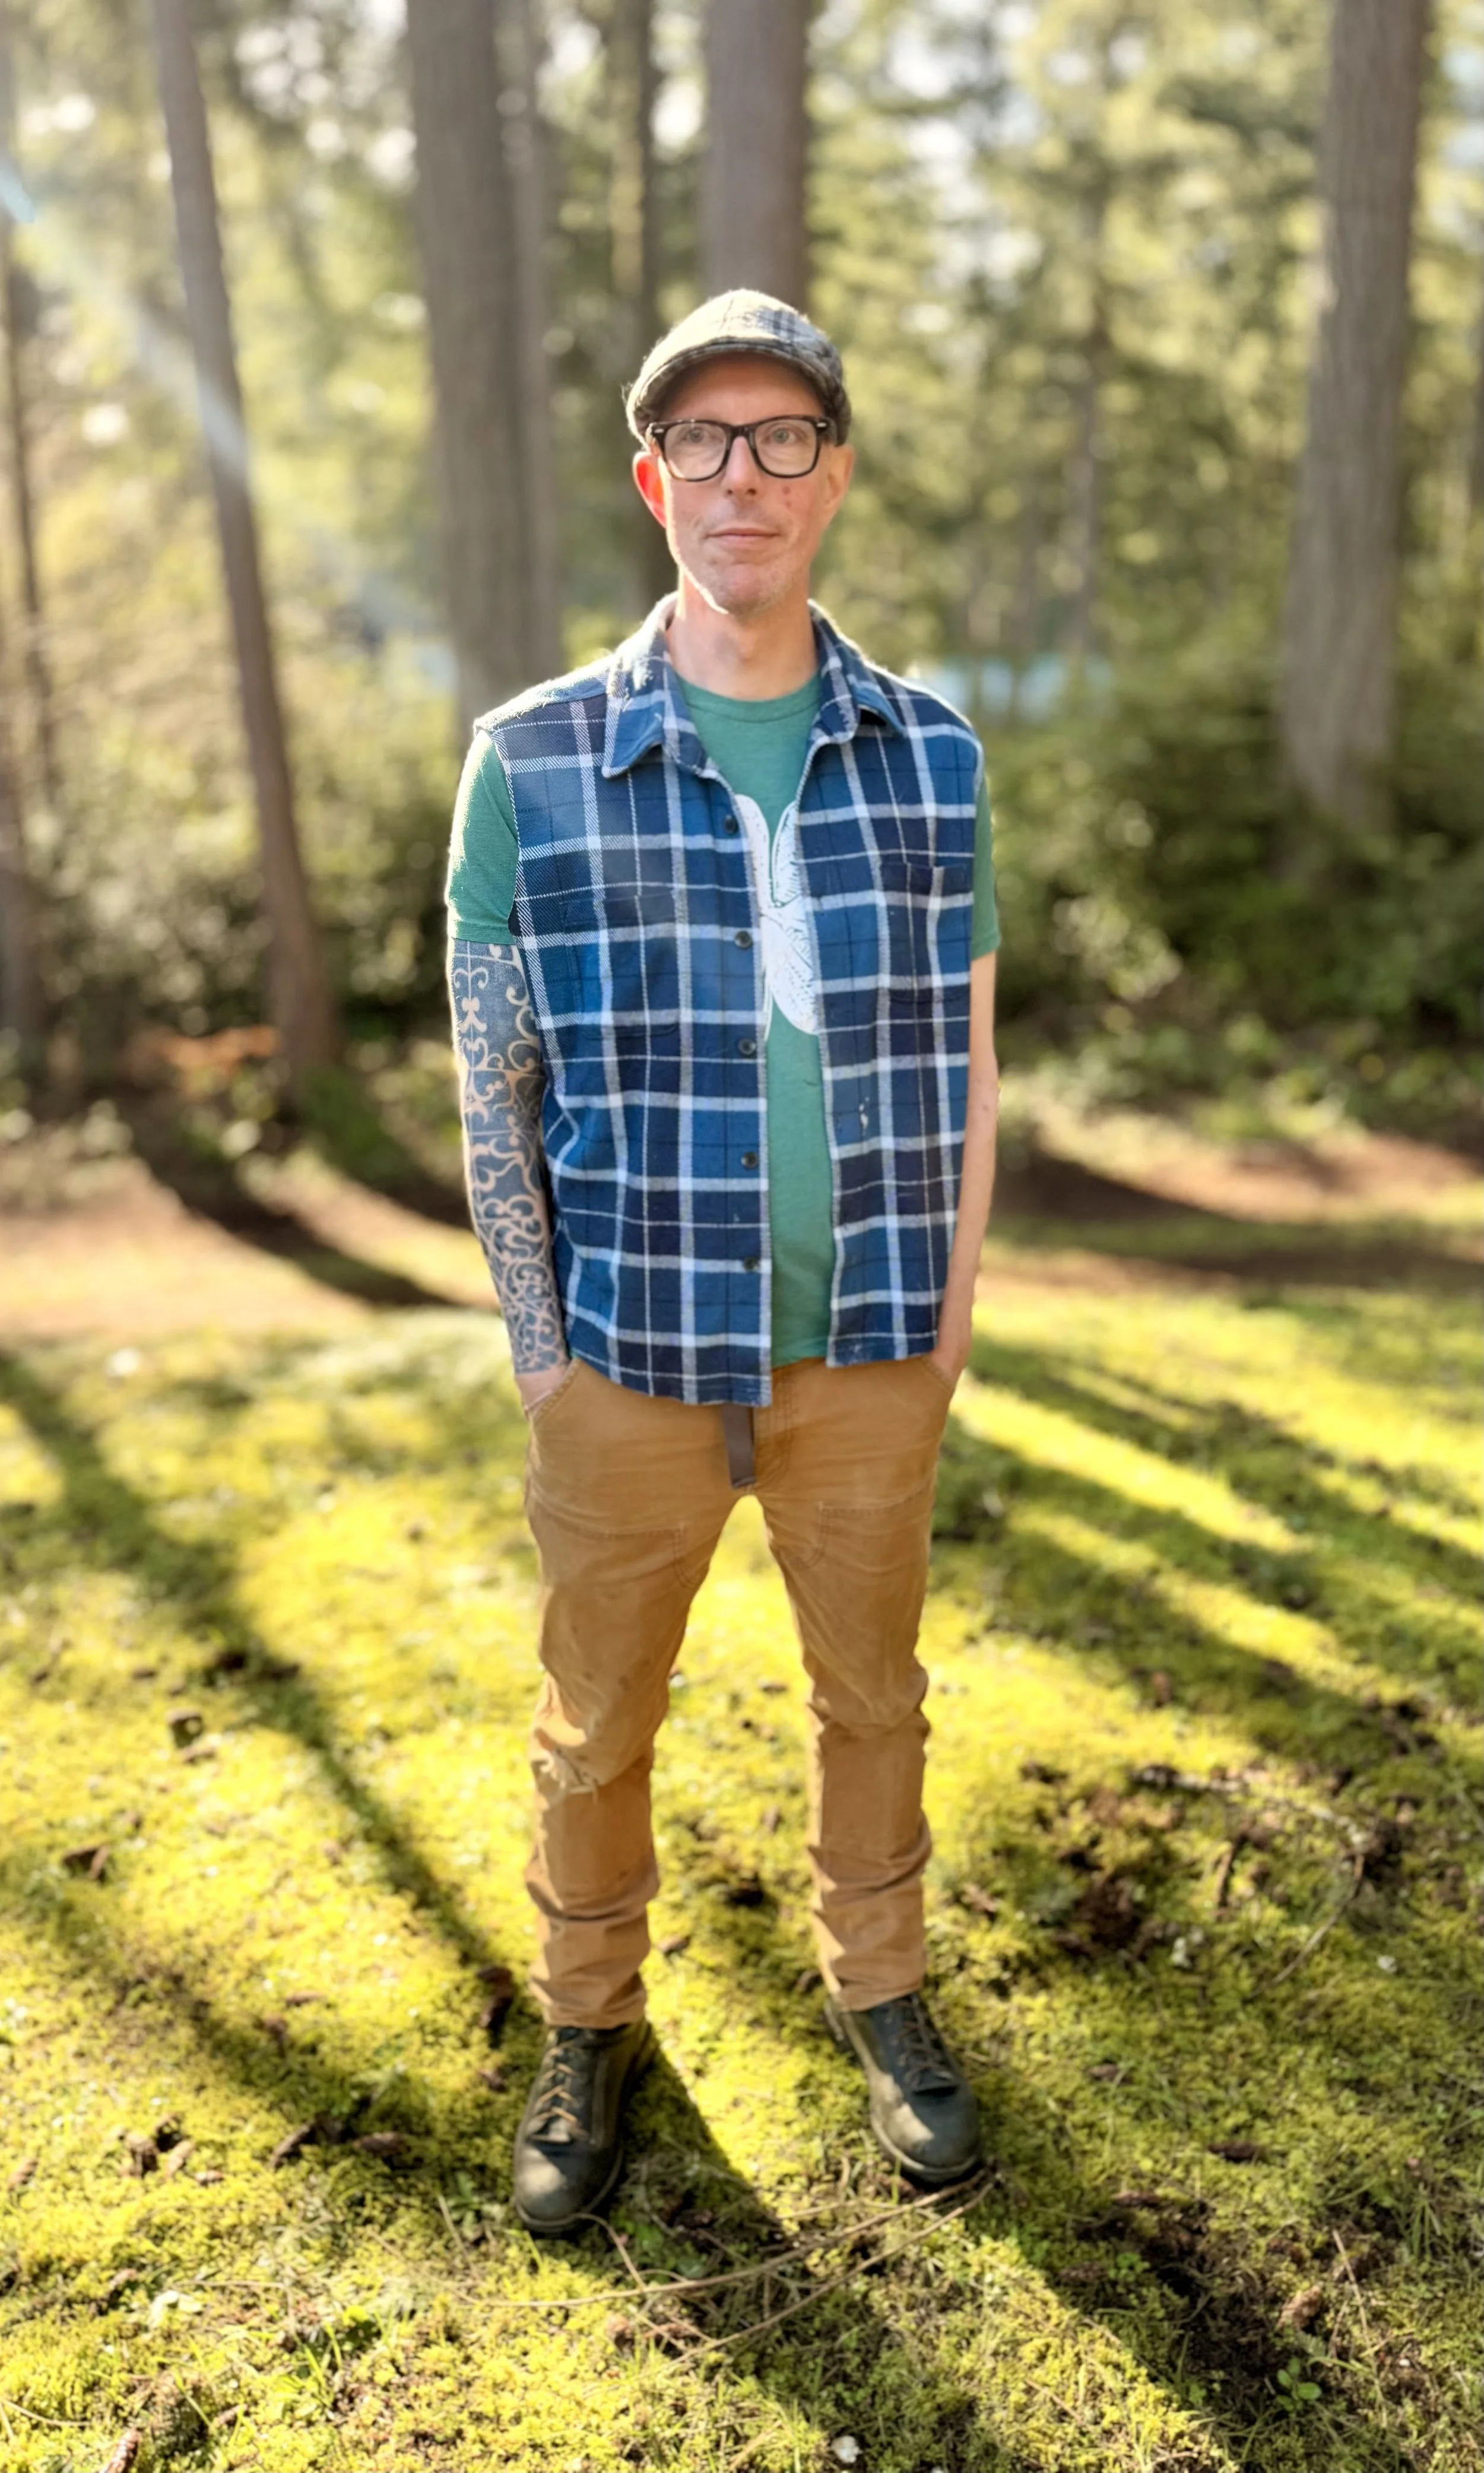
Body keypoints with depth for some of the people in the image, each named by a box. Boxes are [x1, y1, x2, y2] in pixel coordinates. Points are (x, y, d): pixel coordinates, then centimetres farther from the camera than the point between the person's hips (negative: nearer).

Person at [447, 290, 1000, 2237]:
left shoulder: (930, 755, -2)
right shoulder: (534, 762, -8)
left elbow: (962, 1049, 5)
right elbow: (494, 1077, -4)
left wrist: (951, 1305, 2)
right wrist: (538, 1346, -5)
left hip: (870, 1353, 2)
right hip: (635, 1355, -1)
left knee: (873, 1690, 19)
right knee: (599, 1722, 15)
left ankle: (879, 1987, 44)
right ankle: (590, 2031, 40)